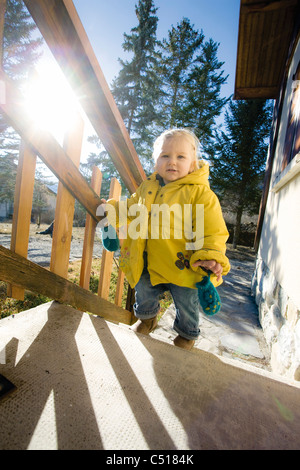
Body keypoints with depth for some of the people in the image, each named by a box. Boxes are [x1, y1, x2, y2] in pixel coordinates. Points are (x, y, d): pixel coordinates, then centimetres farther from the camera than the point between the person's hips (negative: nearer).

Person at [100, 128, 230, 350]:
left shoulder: (201, 193, -15)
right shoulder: (147, 187, 2)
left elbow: (212, 231, -18)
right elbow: (132, 210, 19)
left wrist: (210, 258, -31)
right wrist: (113, 208, 7)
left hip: (183, 268, -4)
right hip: (149, 266, 5)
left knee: (186, 306, 17)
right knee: (144, 295, 23)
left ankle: (187, 334, 50)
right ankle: (148, 318, 58)